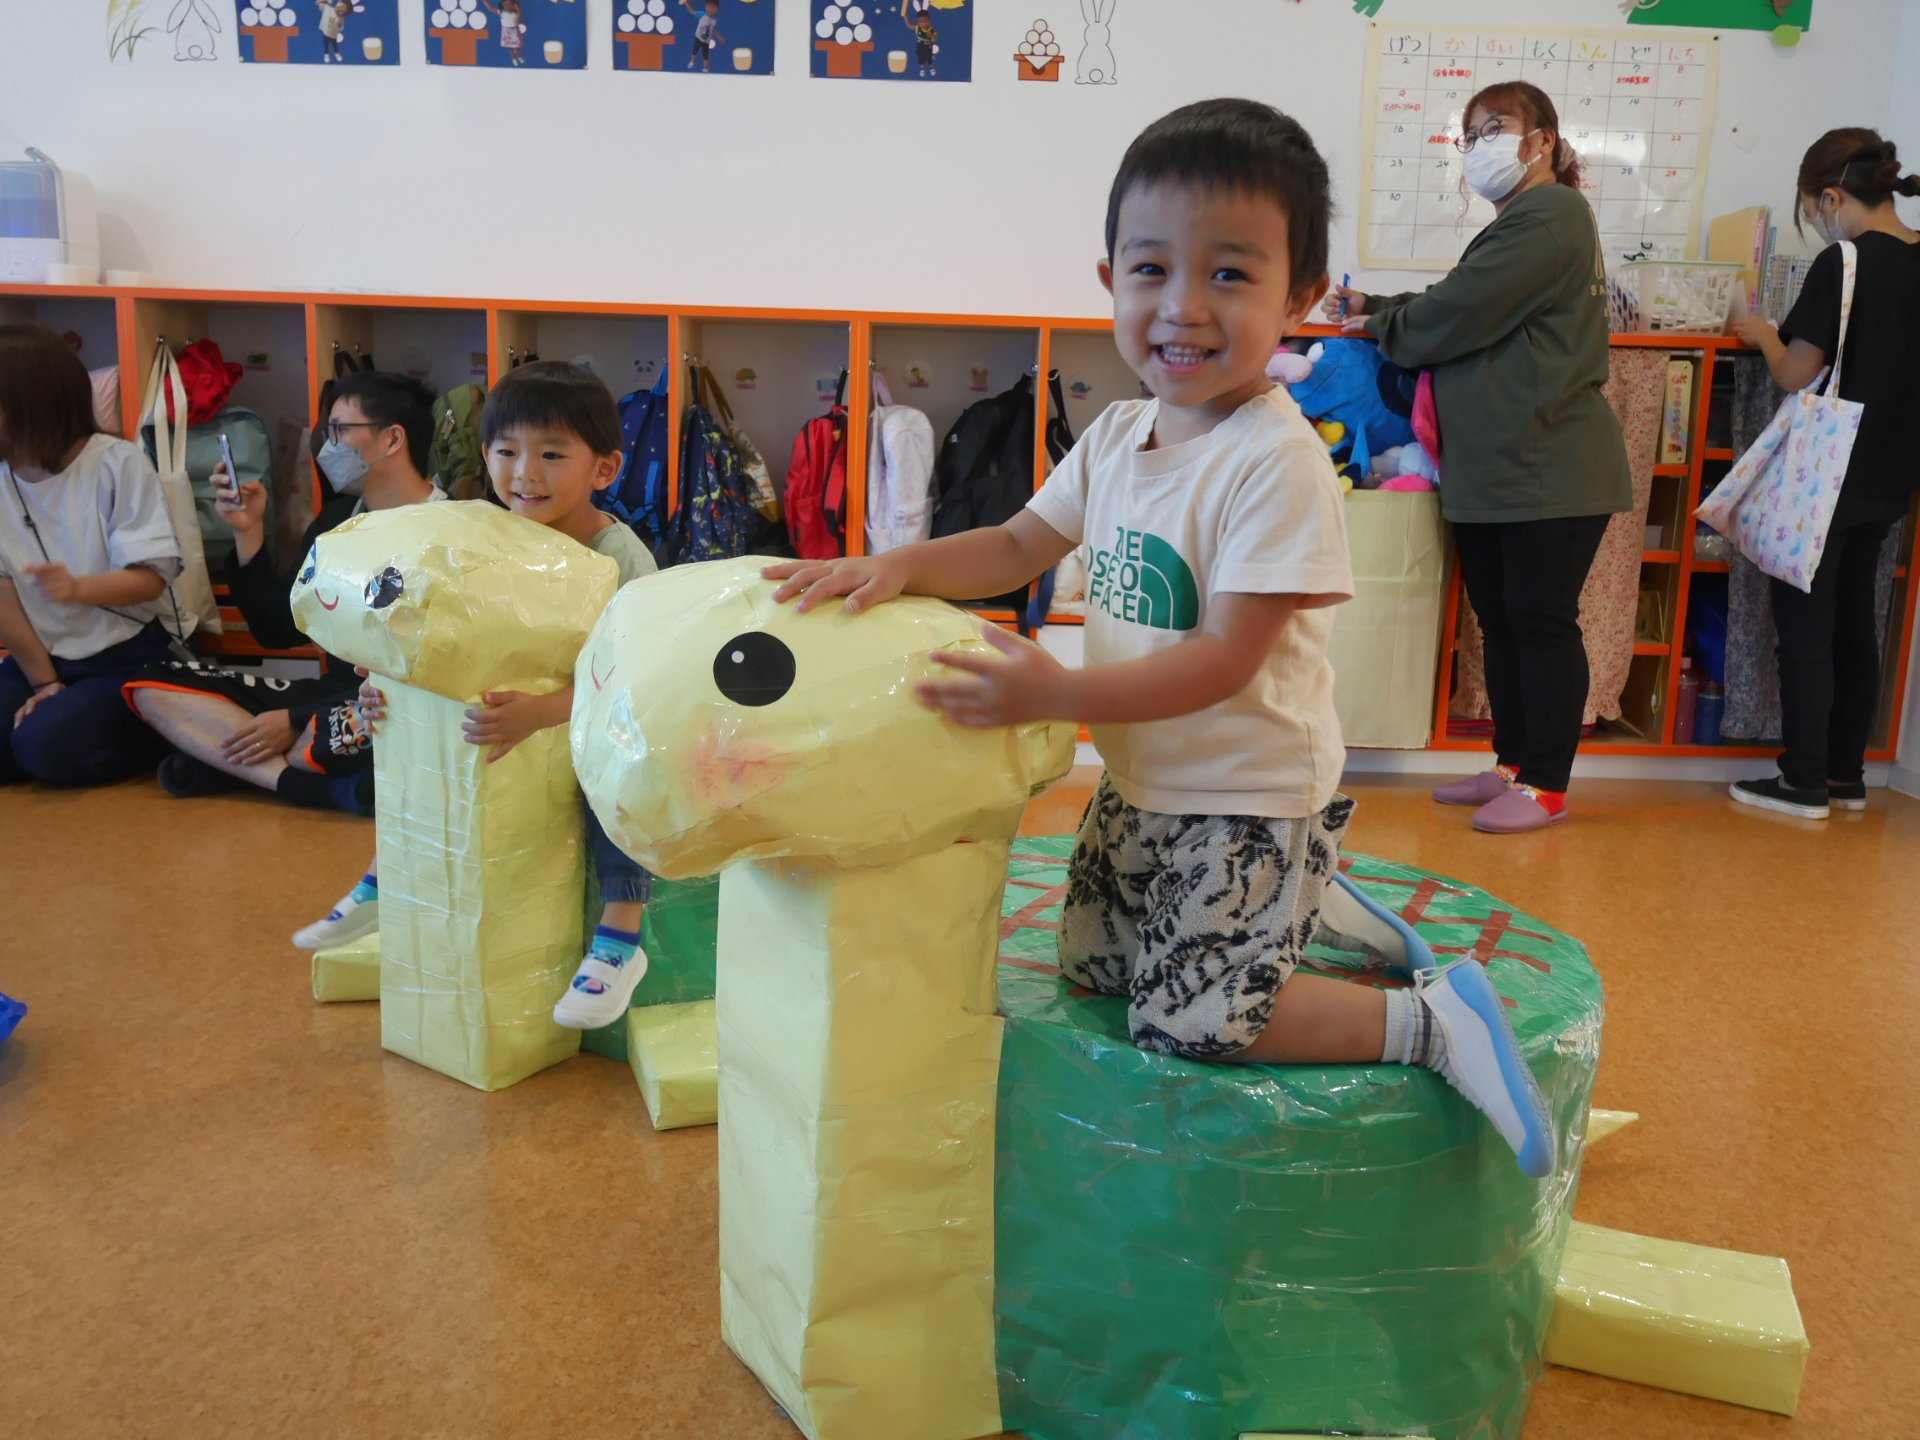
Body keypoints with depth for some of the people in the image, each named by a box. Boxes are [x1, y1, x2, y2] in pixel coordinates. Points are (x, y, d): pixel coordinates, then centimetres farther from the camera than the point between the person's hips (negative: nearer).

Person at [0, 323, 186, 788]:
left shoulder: (117, 463, -12)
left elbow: (151, 578, -16)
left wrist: (77, 588, -36)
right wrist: (44, 681, -9)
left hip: (131, 657, -4)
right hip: (40, 658, 5)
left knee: (47, 744, -27)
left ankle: (154, 739, -2)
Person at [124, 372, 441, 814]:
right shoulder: (335, 519, 13)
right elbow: (278, 631, 15)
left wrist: (298, 721, -15)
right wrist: (249, 532, 2)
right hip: (333, 698, 8)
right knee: (154, 686, -3)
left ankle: (225, 763, -11)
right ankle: (309, 785, -22)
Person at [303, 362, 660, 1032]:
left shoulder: (621, 556, -22)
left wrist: (537, 713, -47)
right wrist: (390, 684, -14)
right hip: (512, 718, 7)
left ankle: (619, 939, -20)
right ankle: (383, 883, 21)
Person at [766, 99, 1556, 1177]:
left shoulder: (1279, 463, -23)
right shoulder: (1118, 437, 1)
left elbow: (1225, 659, -27)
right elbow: (1021, 545, 9)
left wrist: (1056, 694, -34)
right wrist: (900, 565, -8)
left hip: (1248, 804, -8)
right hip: (1137, 787, 8)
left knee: (1192, 1025, -6)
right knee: (1094, 968, 22)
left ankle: (1431, 1021, 8)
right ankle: (1316, 913, 34)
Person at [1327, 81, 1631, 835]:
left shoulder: (1550, 216, -12)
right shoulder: (1514, 227, 21)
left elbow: (1461, 313, -17)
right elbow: (1454, 306, 22)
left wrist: (1381, 328, 0)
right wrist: (1370, 307, 10)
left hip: (1551, 469, -10)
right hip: (1493, 468, 10)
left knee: (1541, 620, -4)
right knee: (1499, 619, 13)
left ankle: (1546, 787, 5)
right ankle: (1513, 765, 23)